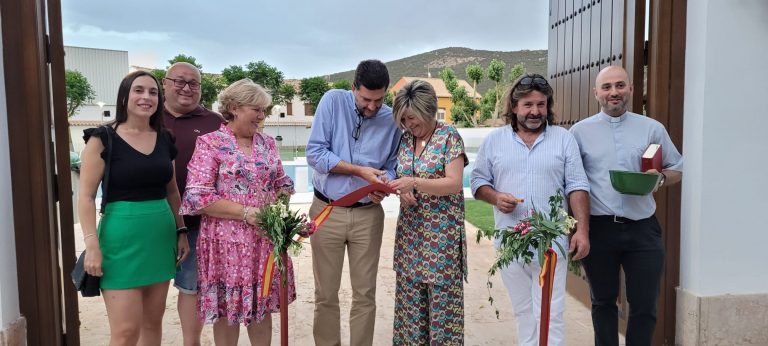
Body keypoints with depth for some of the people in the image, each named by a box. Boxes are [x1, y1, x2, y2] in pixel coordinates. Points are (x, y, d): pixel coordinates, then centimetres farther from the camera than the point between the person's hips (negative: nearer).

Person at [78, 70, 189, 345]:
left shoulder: (164, 140, 9)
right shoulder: (102, 139, -7)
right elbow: (86, 197, -9)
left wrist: (181, 232, 13)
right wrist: (92, 245, -16)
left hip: (161, 236, 5)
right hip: (122, 237, -5)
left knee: (153, 322, 13)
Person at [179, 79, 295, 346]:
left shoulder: (267, 143, 9)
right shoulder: (209, 143, -8)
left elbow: (283, 185, 16)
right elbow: (198, 197, -15)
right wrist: (245, 213, -19)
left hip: (265, 240, 5)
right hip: (228, 240, -5)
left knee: (263, 306, 14)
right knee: (227, 309, 7)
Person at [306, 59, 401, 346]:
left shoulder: (392, 120, -1)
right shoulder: (333, 101, -7)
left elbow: (392, 166, 6)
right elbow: (315, 153, -12)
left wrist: (384, 183, -17)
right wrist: (361, 171, -19)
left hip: (368, 214, 1)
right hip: (327, 211, -1)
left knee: (365, 294, 9)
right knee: (326, 295, 8)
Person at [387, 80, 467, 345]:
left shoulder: (449, 136, -7)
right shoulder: (405, 139, 9)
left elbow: (454, 183, -14)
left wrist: (415, 183, -24)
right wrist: (402, 190, -6)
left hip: (442, 231, -5)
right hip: (410, 230, 6)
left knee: (443, 297, 2)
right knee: (410, 297, 10)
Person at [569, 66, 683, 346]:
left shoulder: (652, 128, 6)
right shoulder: (580, 131, 3)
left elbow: (677, 169, 13)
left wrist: (660, 178, -10)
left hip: (643, 228, 1)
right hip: (598, 228, 0)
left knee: (645, 306, 5)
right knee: (603, 302, 14)